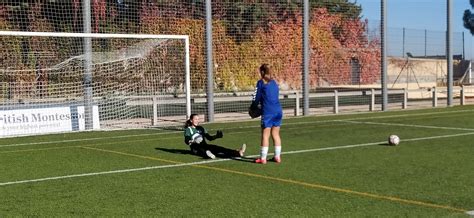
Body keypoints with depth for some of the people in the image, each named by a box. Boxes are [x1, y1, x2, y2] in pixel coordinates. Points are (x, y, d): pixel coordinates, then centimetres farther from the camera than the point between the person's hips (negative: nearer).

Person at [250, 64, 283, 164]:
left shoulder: (261, 82, -2)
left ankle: (263, 158, -3)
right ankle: (277, 156, 15)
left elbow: (256, 98, -3)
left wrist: (253, 108, 14)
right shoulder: (274, 82, 16)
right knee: (276, 134, 12)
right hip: (278, 111, 6)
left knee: (265, 135, -3)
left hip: (267, 112, -6)